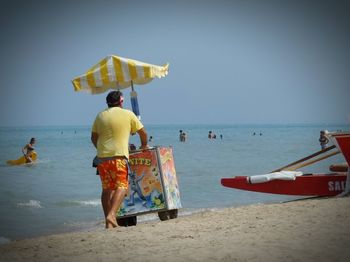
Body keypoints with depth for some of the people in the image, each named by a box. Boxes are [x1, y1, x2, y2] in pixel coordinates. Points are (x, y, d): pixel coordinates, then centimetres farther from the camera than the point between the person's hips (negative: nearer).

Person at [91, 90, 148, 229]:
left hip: (102, 156, 4)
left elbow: (93, 137, 18)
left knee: (107, 189, 10)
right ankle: (111, 214, -25)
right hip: (119, 155, -4)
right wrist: (144, 145, 30)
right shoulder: (128, 114, 5)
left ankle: (108, 221, 9)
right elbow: (142, 132, 11)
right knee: (121, 186, -5)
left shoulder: (100, 116, 14)